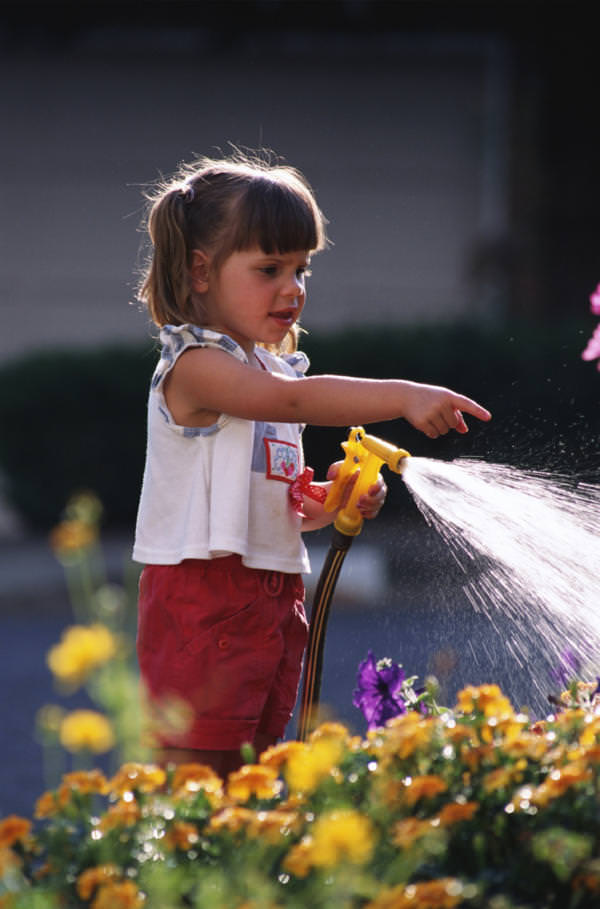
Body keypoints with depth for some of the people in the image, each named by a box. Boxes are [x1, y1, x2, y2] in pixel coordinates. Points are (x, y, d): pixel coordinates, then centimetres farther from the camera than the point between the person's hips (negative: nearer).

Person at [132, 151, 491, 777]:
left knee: (247, 765, 8)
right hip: (203, 592, -9)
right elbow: (294, 401, -30)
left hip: (272, 594, 9)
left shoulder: (270, 369, 17)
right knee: (196, 770, -10)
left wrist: (331, 501, 3)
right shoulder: (195, 365, -13)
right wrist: (404, 398, -37)